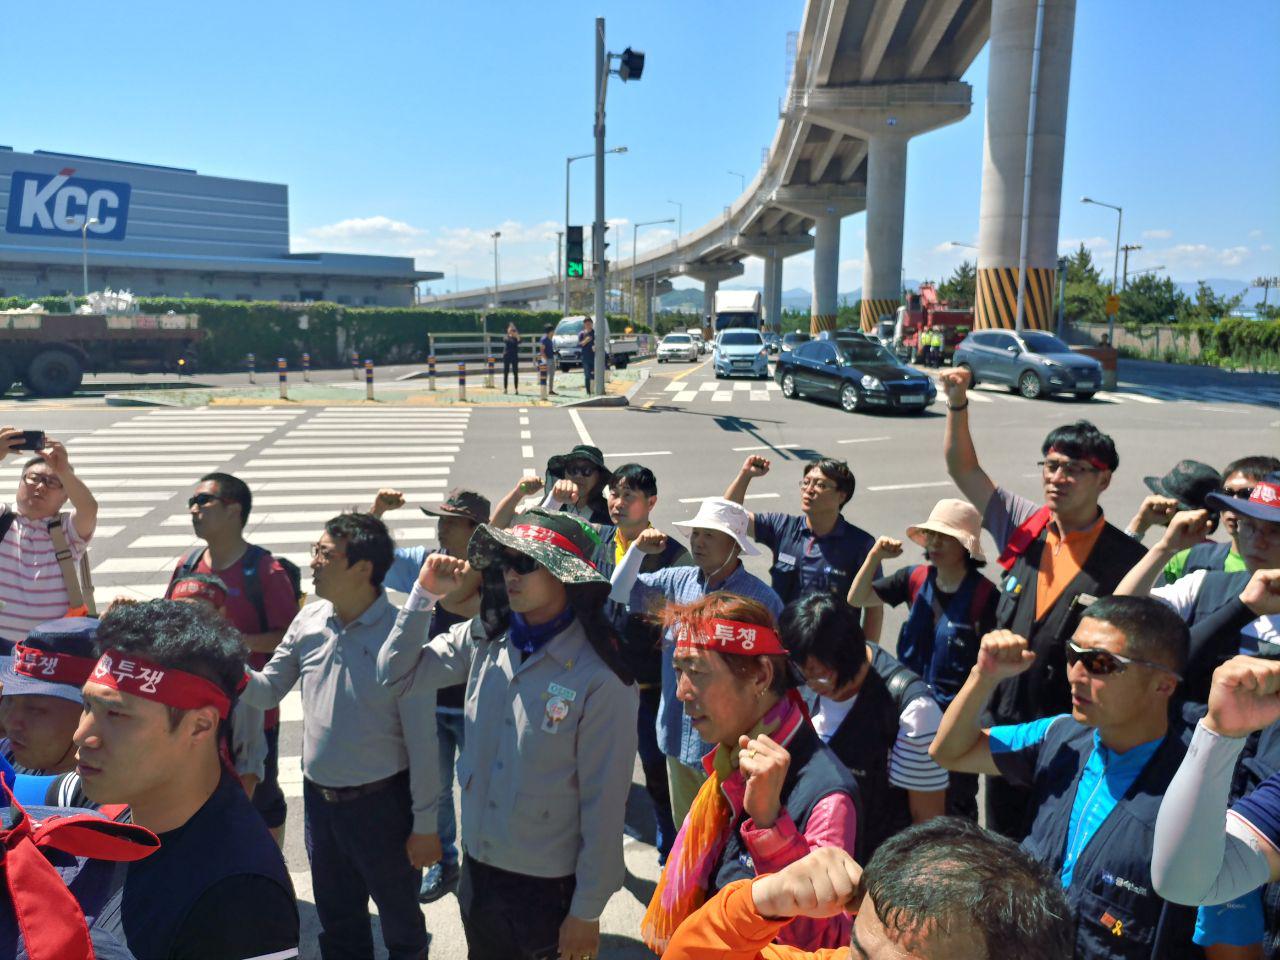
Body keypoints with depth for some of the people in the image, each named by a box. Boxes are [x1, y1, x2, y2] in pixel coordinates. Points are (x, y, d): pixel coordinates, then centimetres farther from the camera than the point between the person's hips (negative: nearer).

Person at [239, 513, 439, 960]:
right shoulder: (308, 621, -3)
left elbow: (421, 738, -16)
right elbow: (268, 691, 8)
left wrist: (425, 823, -12)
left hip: (381, 803, -5)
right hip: (319, 798, 5)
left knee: (399, 915, 17)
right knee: (337, 922, 24)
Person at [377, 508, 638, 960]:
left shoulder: (600, 677, -21)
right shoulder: (482, 639, -4)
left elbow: (604, 802, -15)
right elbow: (396, 677, 1)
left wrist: (587, 911, -9)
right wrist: (425, 594, -11)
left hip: (549, 887, -5)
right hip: (477, 870, 5)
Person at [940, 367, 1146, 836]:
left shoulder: (1124, 559, -13)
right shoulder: (1024, 527, -1)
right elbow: (963, 469, 0)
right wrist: (958, 405, -10)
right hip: (1004, 723, 4)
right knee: (1001, 838, 20)